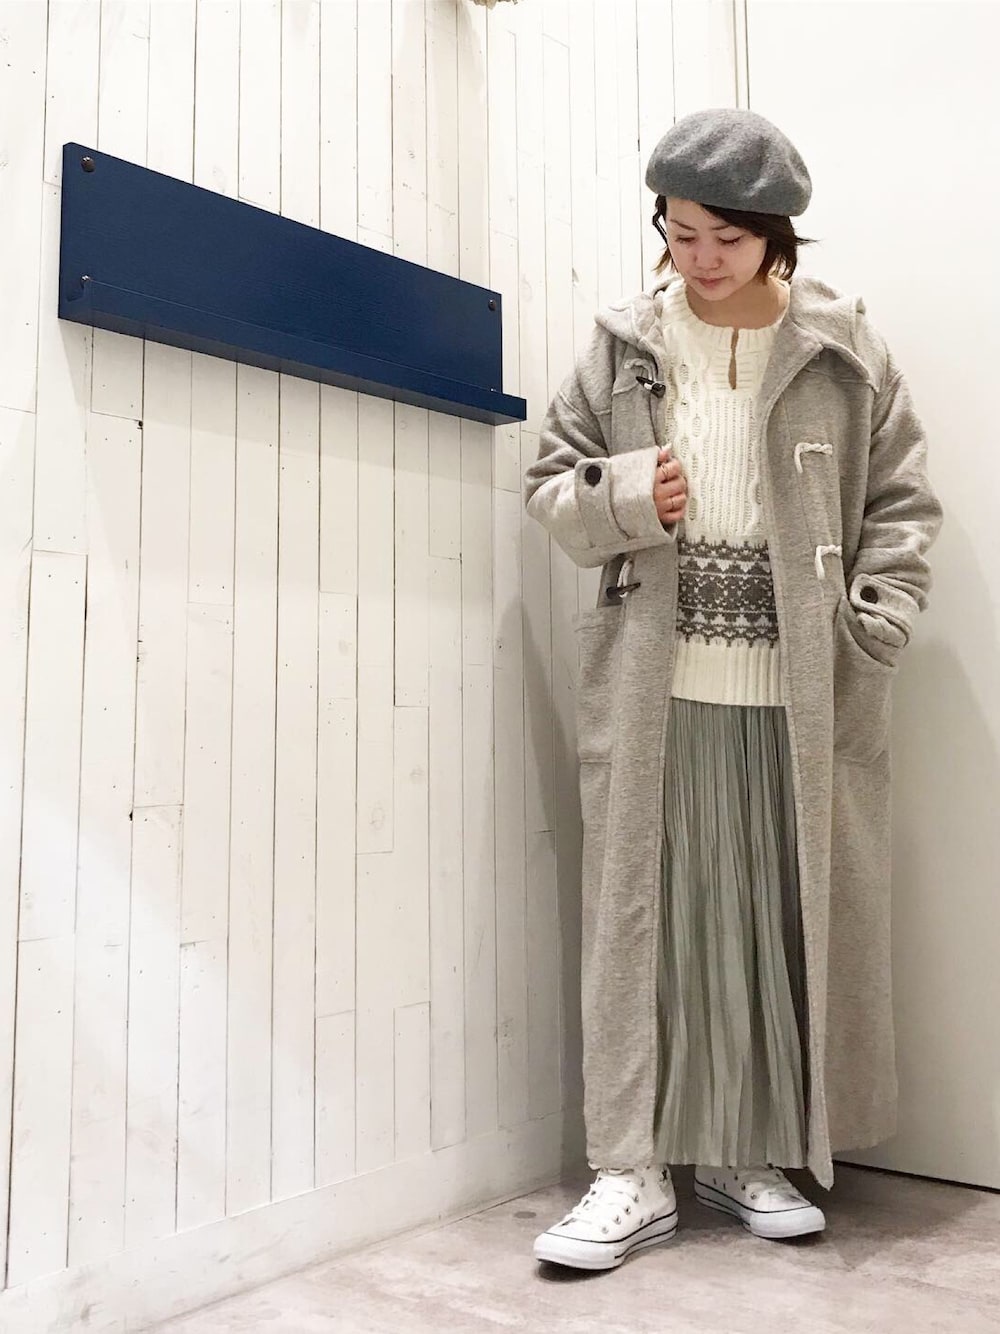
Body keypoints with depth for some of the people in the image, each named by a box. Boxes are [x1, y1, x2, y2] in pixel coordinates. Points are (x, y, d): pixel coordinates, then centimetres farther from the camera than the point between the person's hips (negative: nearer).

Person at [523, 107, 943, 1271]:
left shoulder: (843, 349, 5)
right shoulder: (621, 347, 6)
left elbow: (903, 500, 8)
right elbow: (551, 488, 11)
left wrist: (872, 624, -5)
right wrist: (623, 497, -9)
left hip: (802, 699, 1)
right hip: (653, 690, 0)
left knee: (790, 921, 7)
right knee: (644, 919, 1)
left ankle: (753, 1155, 25)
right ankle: (631, 1173, 13)